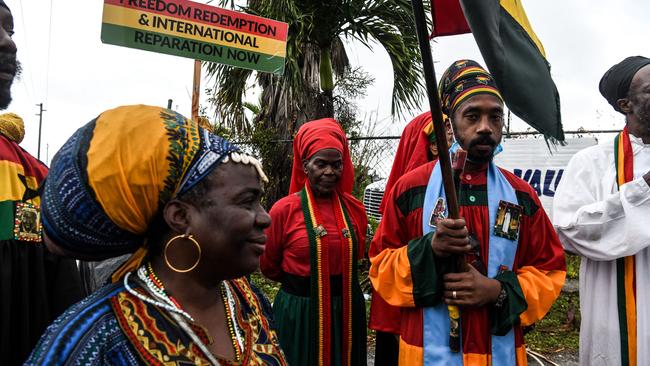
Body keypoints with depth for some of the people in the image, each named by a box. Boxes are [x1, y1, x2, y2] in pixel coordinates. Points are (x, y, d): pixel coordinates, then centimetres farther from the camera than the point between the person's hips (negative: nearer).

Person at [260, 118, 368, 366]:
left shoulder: (354, 209, 0)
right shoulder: (284, 210, -11)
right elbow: (269, 268, 2)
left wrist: (338, 282, 10)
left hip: (347, 311, 4)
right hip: (300, 314, -3)